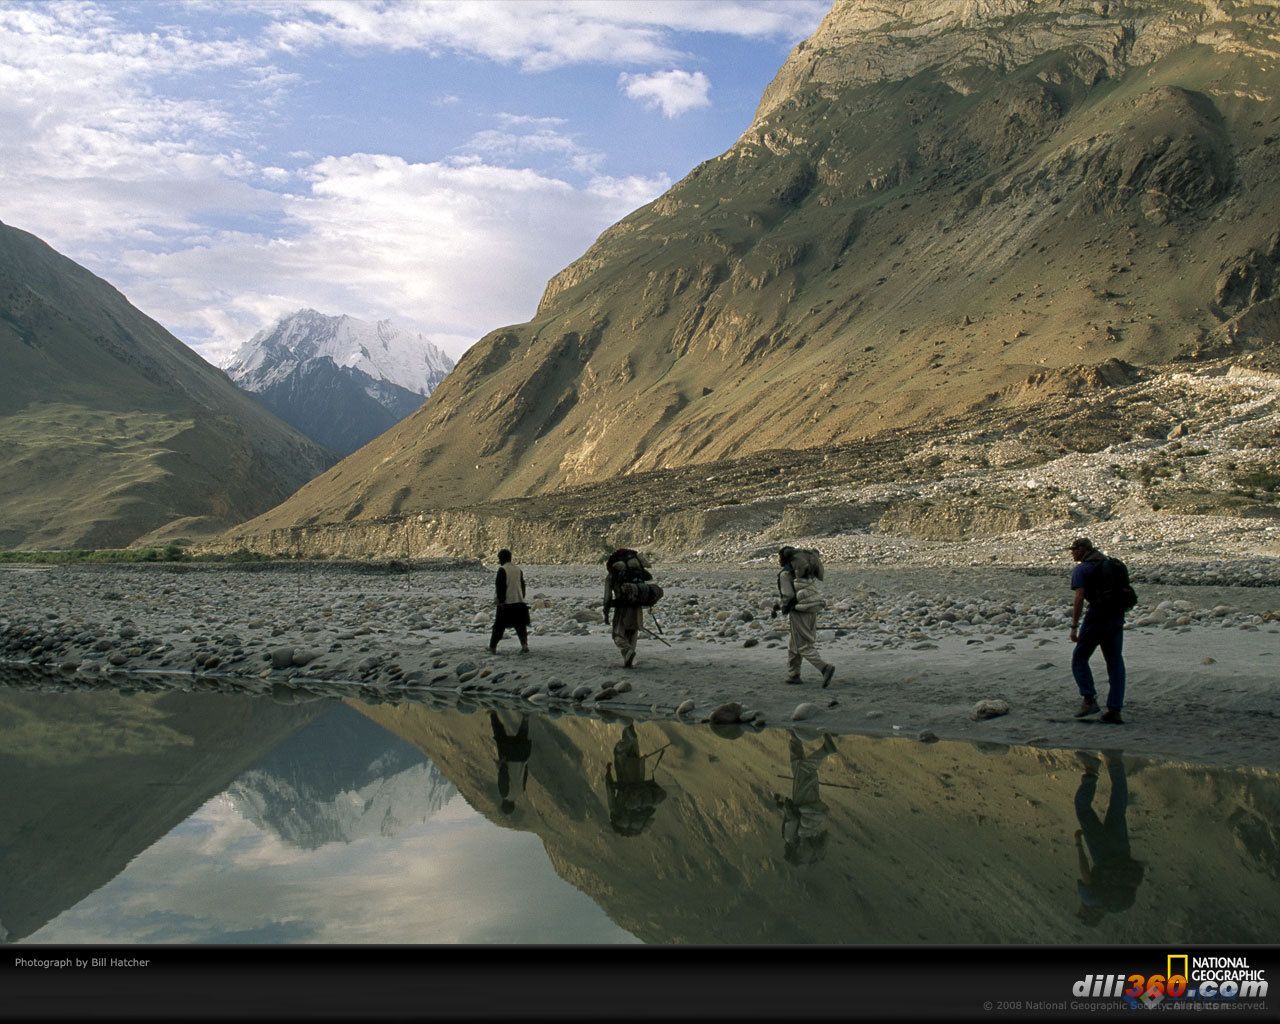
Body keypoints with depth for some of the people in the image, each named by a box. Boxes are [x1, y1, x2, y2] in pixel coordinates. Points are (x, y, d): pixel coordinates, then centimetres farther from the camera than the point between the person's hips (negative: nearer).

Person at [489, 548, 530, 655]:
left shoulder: (502, 569, -10)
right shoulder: (519, 569, 11)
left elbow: (500, 587, -13)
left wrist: (500, 601, -11)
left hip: (506, 603, -5)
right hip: (519, 602, 5)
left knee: (499, 626, 4)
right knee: (521, 626, 8)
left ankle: (493, 647, 9)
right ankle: (524, 645, -5)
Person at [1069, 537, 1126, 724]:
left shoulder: (1081, 569, -5)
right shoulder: (1108, 564, 17)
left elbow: (1079, 598, -15)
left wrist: (1074, 626, -14)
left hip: (1096, 616, -6)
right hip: (1117, 616, 7)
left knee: (1079, 658, 8)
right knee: (1115, 663, 9)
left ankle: (1089, 700, -4)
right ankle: (1114, 710, 6)